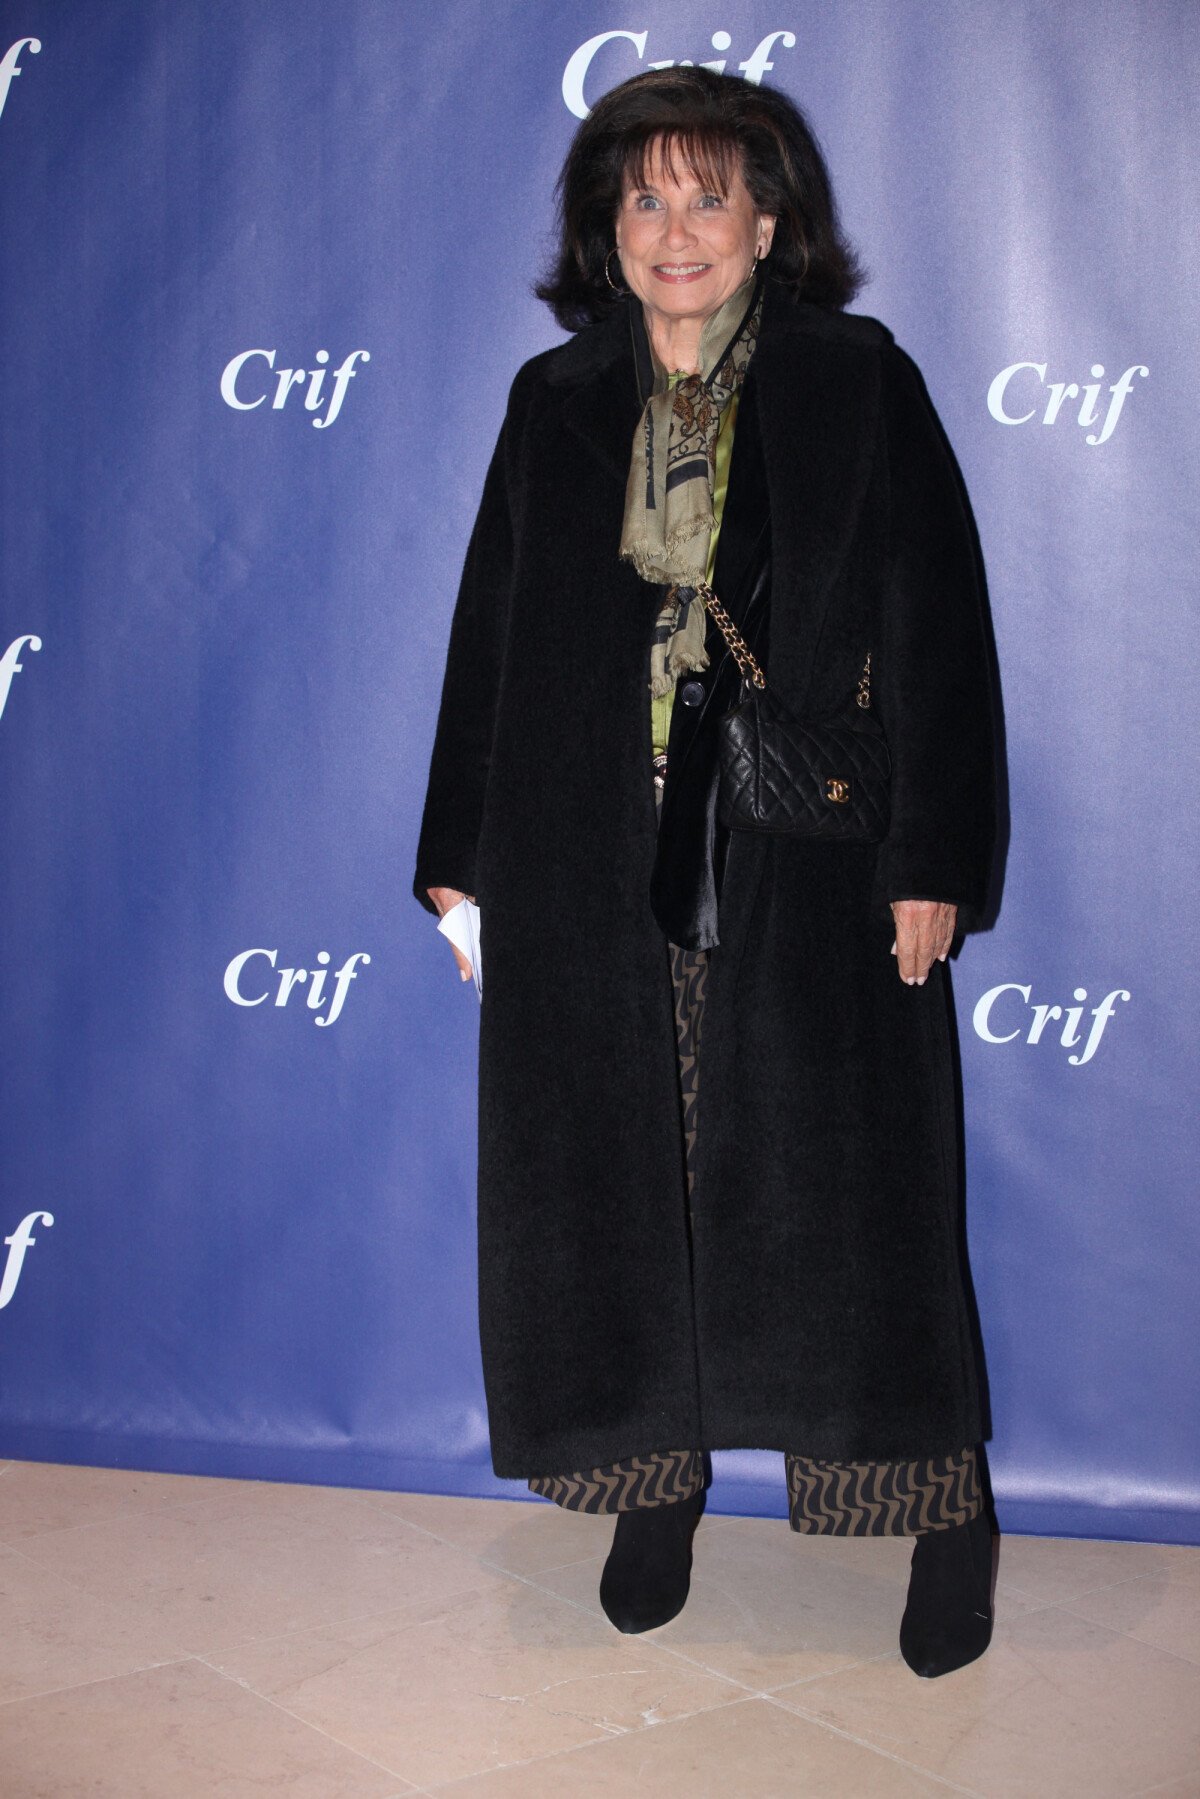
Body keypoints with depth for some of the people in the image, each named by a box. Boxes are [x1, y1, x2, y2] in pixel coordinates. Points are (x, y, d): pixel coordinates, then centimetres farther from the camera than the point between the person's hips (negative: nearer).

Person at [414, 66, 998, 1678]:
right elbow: (490, 636, 11)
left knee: (846, 1182, 2)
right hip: (599, 879, 3)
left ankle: (940, 1506, 18)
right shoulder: (555, 408, 9)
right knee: (616, 1181, 8)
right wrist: (461, 859, 8)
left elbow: (937, 625, -3)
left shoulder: (863, 385, 1)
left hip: (808, 873, -3)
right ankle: (658, 1480, 26)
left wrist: (932, 862, -9)